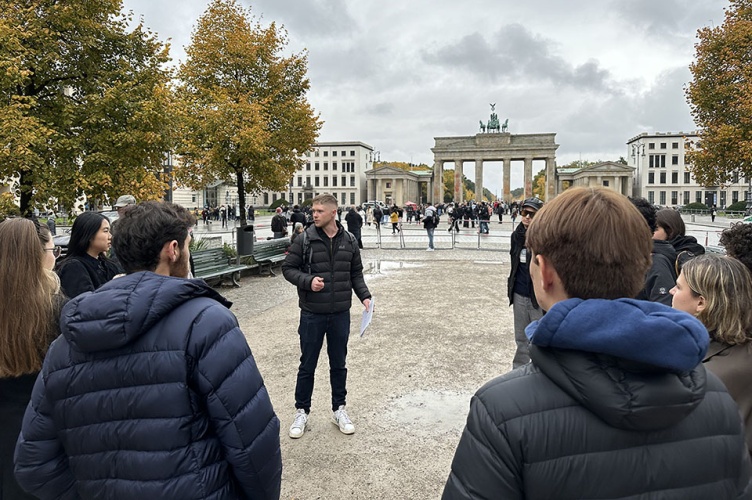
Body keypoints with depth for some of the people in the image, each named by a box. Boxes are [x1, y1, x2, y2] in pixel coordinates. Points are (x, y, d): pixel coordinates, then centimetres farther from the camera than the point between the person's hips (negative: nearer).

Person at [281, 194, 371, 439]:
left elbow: (356, 273, 10)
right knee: (307, 365, 10)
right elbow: (288, 268, -2)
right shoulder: (305, 239, -7)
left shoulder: (349, 241, 0)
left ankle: (339, 409, 33)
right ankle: (301, 411, 28)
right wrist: (307, 281, -19)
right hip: (312, 313, -2)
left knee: (338, 364, 15)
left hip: (340, 313, 2)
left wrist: (364, 296, -4)